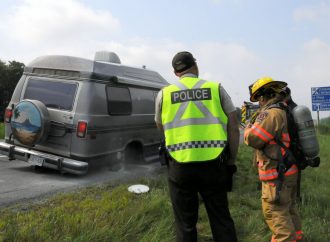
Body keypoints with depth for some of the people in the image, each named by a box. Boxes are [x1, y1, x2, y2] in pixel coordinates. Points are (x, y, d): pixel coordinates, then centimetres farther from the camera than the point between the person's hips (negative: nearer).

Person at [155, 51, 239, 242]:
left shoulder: (164, 94, 3)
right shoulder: (216, 89, 2)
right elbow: (233, 128, 0)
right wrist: (231, 162, 8)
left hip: (180, 166, 0)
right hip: (213, 164, 0)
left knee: (185, 224, 14)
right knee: (221, 220, 15)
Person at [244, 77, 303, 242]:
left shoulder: (271, 113, -20)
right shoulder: (285, 110, 10)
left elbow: (252, 139, -20)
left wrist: (248, 127, 0)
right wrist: (255, 120, 12)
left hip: (277, 174, -10)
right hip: (289, 170, 10)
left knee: (275, 212, -2)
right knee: (288, 208, 23)